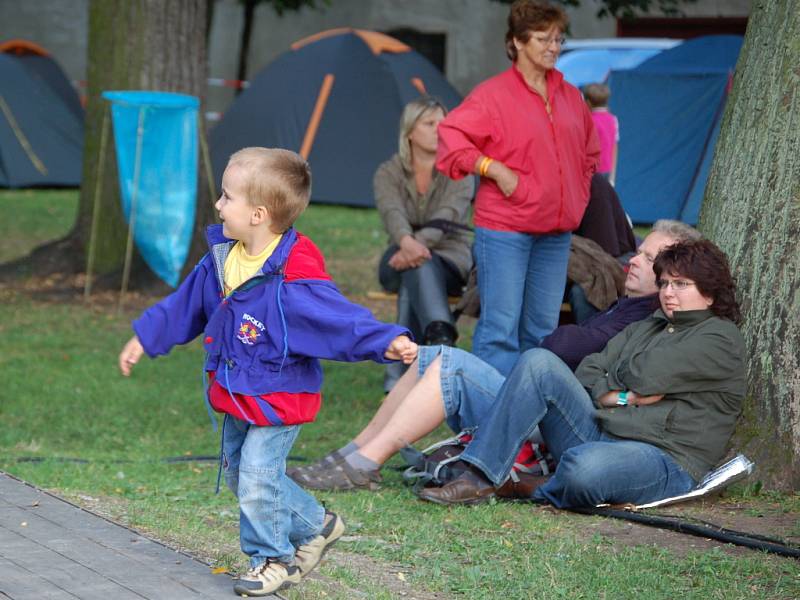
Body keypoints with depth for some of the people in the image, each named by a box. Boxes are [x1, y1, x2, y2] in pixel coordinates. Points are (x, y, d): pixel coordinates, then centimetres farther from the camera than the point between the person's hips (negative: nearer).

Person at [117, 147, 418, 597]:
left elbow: (338, 316, -31)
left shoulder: (294, 277, -26)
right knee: (239, 472, 18)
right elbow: (184, 306, 14)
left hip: (278, 398, -9)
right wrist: (146, 338, 21)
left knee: (257, 479, -7)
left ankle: (273, 559, 17)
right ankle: (316, 526, 34)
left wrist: (386, 341, -44)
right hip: (236, 397, 9)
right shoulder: (221, 260, -1)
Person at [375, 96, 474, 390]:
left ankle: (398, 375, -49)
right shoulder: (389, 173, 2)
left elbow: (445, 219, -20)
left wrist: (420, 245, -41)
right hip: (399, 262, 1)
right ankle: (442, 339, -62)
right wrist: (407, 242, -45)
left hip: (450, 259, -1)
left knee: (418, 267, -37)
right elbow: (392, 213, -20)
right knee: (415, 266, -37)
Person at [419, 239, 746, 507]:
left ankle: (529, 489, -6)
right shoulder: (643, 328, 27)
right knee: (538, 361, -12)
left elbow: (644, 376, -8)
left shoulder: (720, 338, 3)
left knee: (585, 466, -41)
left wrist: (611, 386, 11)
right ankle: (478, 478, -20)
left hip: (664, 457, -7)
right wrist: (619, 397, -4)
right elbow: (587, 372, 14)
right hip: (597, 433, 7)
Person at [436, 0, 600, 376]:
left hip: (556, 233, 7)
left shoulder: (570, 98, 13)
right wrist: (494, 169, -17)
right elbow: (450, 135, -13)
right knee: (500, 327, -7)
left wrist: (577, 197, 16)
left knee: (543, 329, 10)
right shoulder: (494, 94, -8)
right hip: (505, 230, -7)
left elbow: (588, 152, 26)